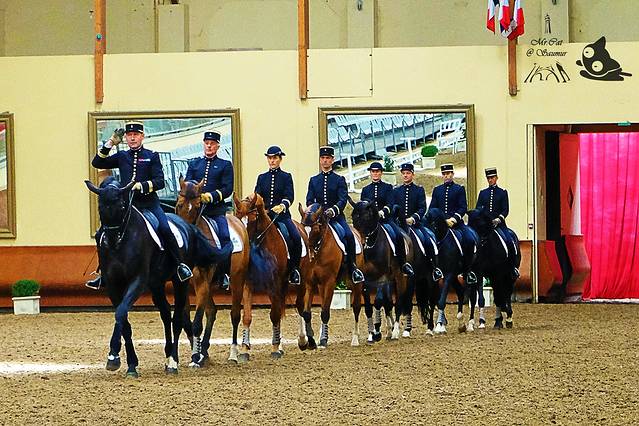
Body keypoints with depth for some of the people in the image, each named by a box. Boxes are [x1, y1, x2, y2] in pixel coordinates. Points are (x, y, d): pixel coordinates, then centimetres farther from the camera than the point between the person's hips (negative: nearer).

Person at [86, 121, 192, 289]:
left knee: (165, 230, -26)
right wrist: (110, 143, 0)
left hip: (149, 202, -3)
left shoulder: (152, 156, 5)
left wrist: (141, 186, -18)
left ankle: (181, 265, -10)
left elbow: (160, 181, -3)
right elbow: (97, 163, 9)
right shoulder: (122, 157, 13)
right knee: (101, 235, -6)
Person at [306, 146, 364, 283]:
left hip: (336, 216, -2)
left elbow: (343, 199, -4)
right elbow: (309, 200, 10)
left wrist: (333, 210, -24)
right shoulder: (314, 180, 16)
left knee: (349, 236, -26)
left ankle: (352, 268, -14)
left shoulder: (339, 180, 8)